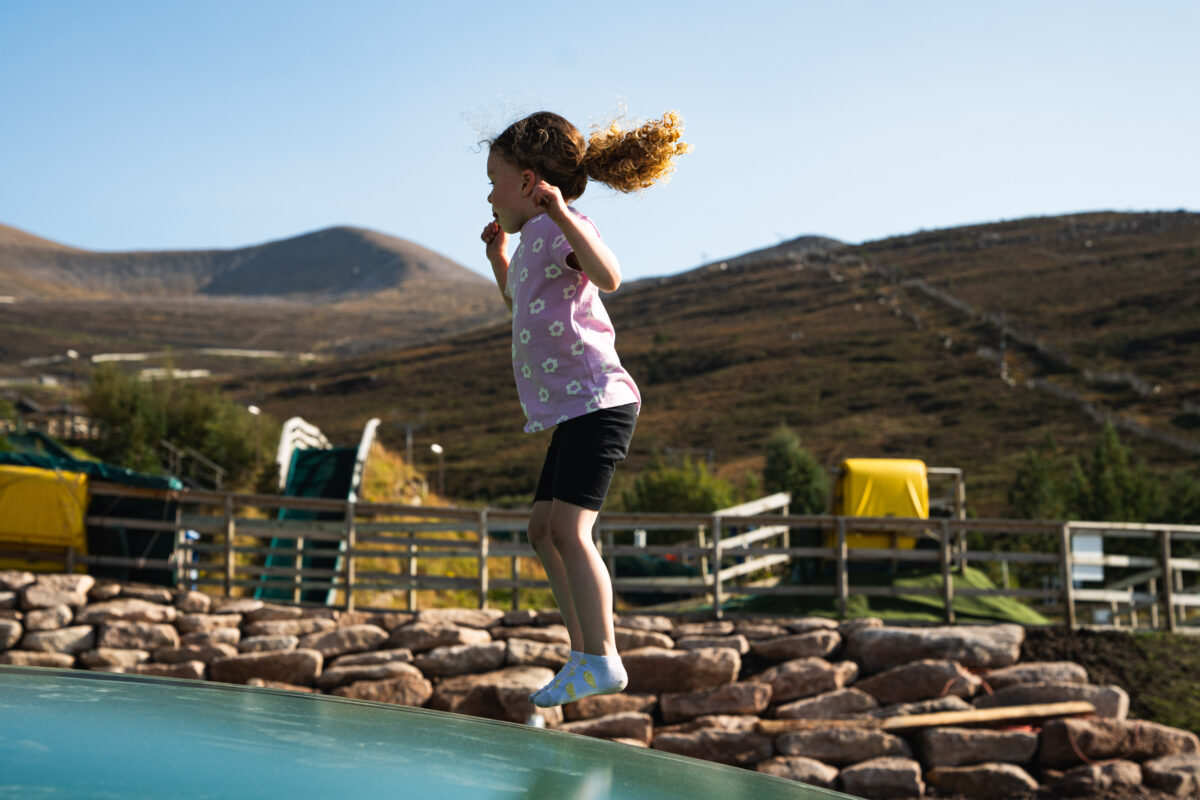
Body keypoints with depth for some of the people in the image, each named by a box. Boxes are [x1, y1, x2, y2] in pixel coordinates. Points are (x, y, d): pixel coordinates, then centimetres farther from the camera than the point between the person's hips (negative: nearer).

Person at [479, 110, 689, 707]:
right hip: (574, 410, 11)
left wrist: (562, 215, -40)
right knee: (543, 529, 14)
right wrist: (499, 255, 31)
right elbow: (523, 307, 40)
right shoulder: (536, 237, 21)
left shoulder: (562, 229, -10)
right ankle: (585, 652, 20)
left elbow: (609, 276, -33)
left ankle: (602, 659, -16)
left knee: (568, 527, -18)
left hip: (598, 402, -11)